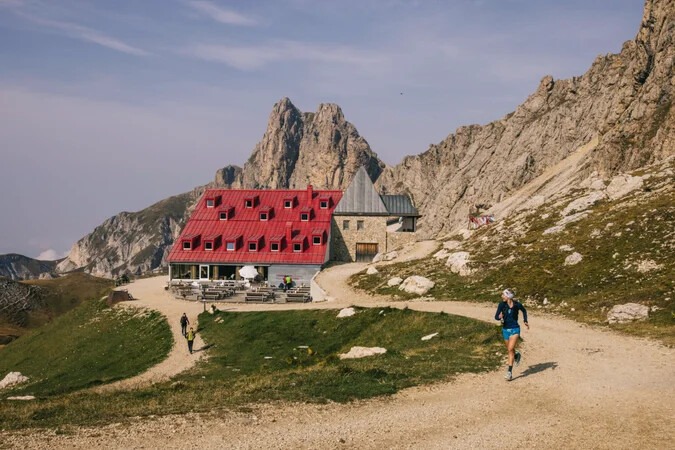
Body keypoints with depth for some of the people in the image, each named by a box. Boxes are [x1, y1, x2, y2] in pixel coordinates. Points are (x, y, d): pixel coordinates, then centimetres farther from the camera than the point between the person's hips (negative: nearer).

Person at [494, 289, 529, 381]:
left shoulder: (517, 304, -9)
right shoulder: (502, 304, -7)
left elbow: (524, 310, 13)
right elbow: (496, 317, -12)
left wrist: (525, 321, 8)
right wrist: (499, 317, -34)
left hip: (515, 329, -3)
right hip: (505, 329, 3)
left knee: (510, 349, -17)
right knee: (510, 350, 17)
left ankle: (510, 372, -16)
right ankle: (516, 356, 54)